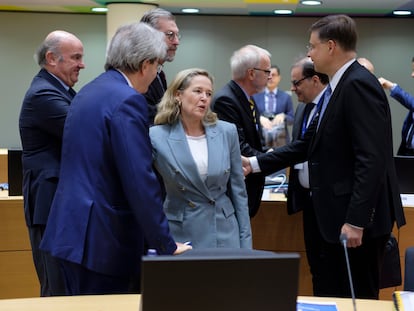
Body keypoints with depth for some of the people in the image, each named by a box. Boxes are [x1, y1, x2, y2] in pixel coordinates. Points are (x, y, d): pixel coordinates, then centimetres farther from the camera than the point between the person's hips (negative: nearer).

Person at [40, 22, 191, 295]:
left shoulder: (90, 91, 14)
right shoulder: (127, 101, -16)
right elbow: (140, 181, -20)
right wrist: (166, 245, -13)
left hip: (71, 230, 10)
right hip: (101, 238, -9)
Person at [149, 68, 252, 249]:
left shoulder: (227, 132, 2)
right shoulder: (157, 136, -7)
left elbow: (238, 190, 6)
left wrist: (245, 242, 5)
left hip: (224, 235, 2)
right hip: (179, 236, -2)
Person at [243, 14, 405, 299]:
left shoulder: (359, 85, -18)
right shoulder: (339, 87, 14)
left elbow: (371, 159, -24)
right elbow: (312, 144, 17)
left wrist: (356, 221, -25)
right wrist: (257, 163, 14)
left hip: (355, 220, -10)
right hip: (334, 215, 10)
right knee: (329, 297, 16)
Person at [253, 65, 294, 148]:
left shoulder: (286, 97, 9)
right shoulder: (255, 95, 8)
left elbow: (292, 119, 8)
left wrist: (283, 116, -12)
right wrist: (259, 118, -17)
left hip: (280, 140, 1)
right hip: (260, 139, 0)